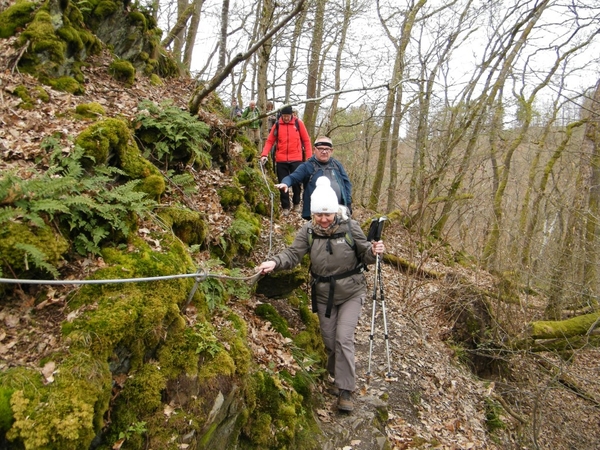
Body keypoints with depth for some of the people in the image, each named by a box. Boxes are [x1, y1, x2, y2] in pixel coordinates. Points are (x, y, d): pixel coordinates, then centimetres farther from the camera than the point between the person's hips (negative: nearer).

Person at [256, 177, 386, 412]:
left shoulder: (350, 227, -15)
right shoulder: (308, 231, -12)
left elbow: (364, 254, -8)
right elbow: (293, 254, -17)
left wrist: (374, 251, -31)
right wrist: (274, 262, -36)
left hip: (351, 294, -2)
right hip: (324, 296, 3)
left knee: (343, 338, -11)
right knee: (329, 341, 14)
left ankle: (345, 390, 5)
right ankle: (336, 374, 44)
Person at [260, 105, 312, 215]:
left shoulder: (298, 123, 2)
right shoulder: (277, 125, 5)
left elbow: (306, 140, 4)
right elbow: (270, 141, 5)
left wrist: (309, 157, -2)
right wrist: (264, 154, -9)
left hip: (296, 159, -1)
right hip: (281, 160, 1)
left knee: (296, 182, 6)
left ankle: (296, 203, 28)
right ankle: (285, 207, 15)